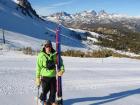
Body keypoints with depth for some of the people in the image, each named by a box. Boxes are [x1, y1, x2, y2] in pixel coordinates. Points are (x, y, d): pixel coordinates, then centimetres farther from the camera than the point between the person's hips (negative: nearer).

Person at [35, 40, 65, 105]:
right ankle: (43, 100, 34)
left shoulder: (54, 55, -2)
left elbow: (60, 62, 9)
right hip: (45, 76, -3)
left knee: (53, 90, 10)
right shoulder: (41, 56, -9)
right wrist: (37, 77, -4)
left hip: (53, 76, 3)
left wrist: (62, 69, -7)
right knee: (45, 90, 6)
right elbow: (38, 67, -5)